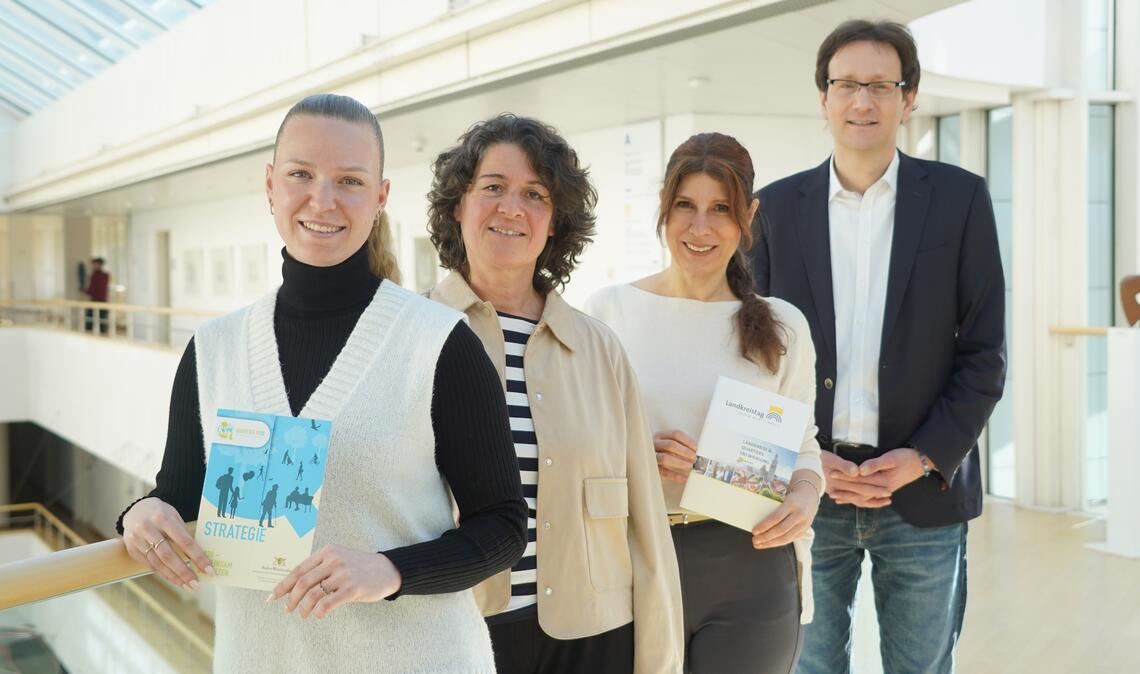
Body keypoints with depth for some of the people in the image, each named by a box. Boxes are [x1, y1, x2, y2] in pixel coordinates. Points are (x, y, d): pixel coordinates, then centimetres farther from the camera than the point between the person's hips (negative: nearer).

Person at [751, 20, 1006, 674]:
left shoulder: (960, 197, 0)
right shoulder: (778, 205, 3)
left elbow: (985, 351, -1)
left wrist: (926, 458, -10)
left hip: (923, 491, -1)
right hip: (806, 488, 1)